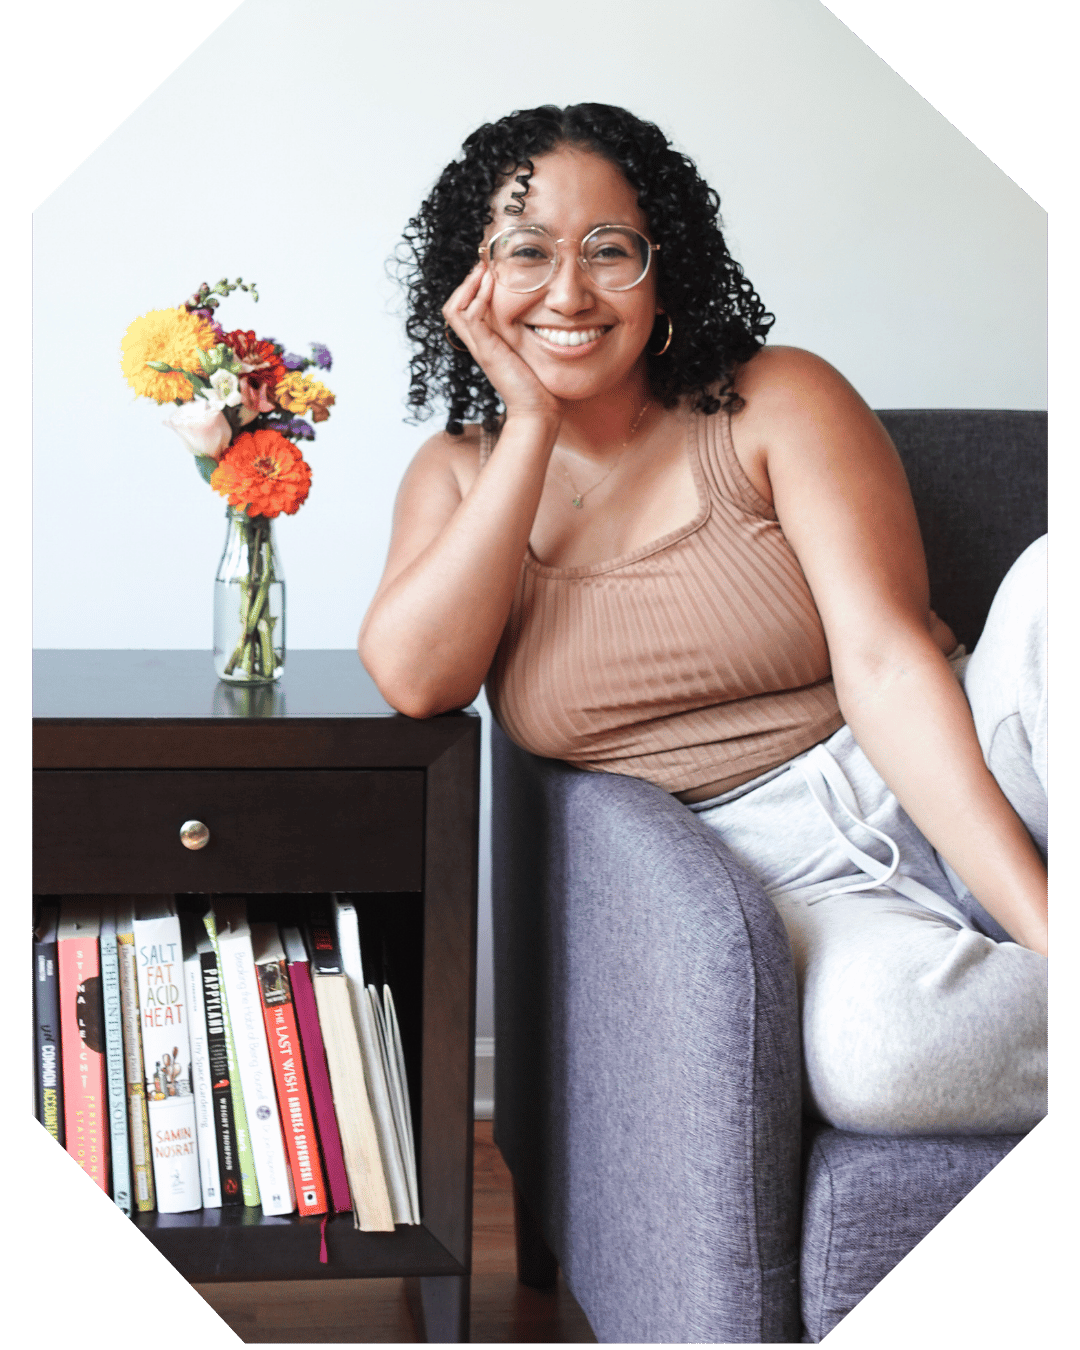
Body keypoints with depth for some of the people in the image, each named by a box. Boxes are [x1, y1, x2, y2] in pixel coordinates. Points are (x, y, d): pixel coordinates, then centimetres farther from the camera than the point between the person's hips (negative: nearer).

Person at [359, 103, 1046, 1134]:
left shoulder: (777, 402, 1)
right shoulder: (459, 474, 12)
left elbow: (885, 661, -12)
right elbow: (415, 681, -7)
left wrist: (1037, 917, -24)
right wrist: (532, 422, -6)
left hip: (965, 800, 0)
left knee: (1043, 580, -33)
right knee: (874, 1047, -38)